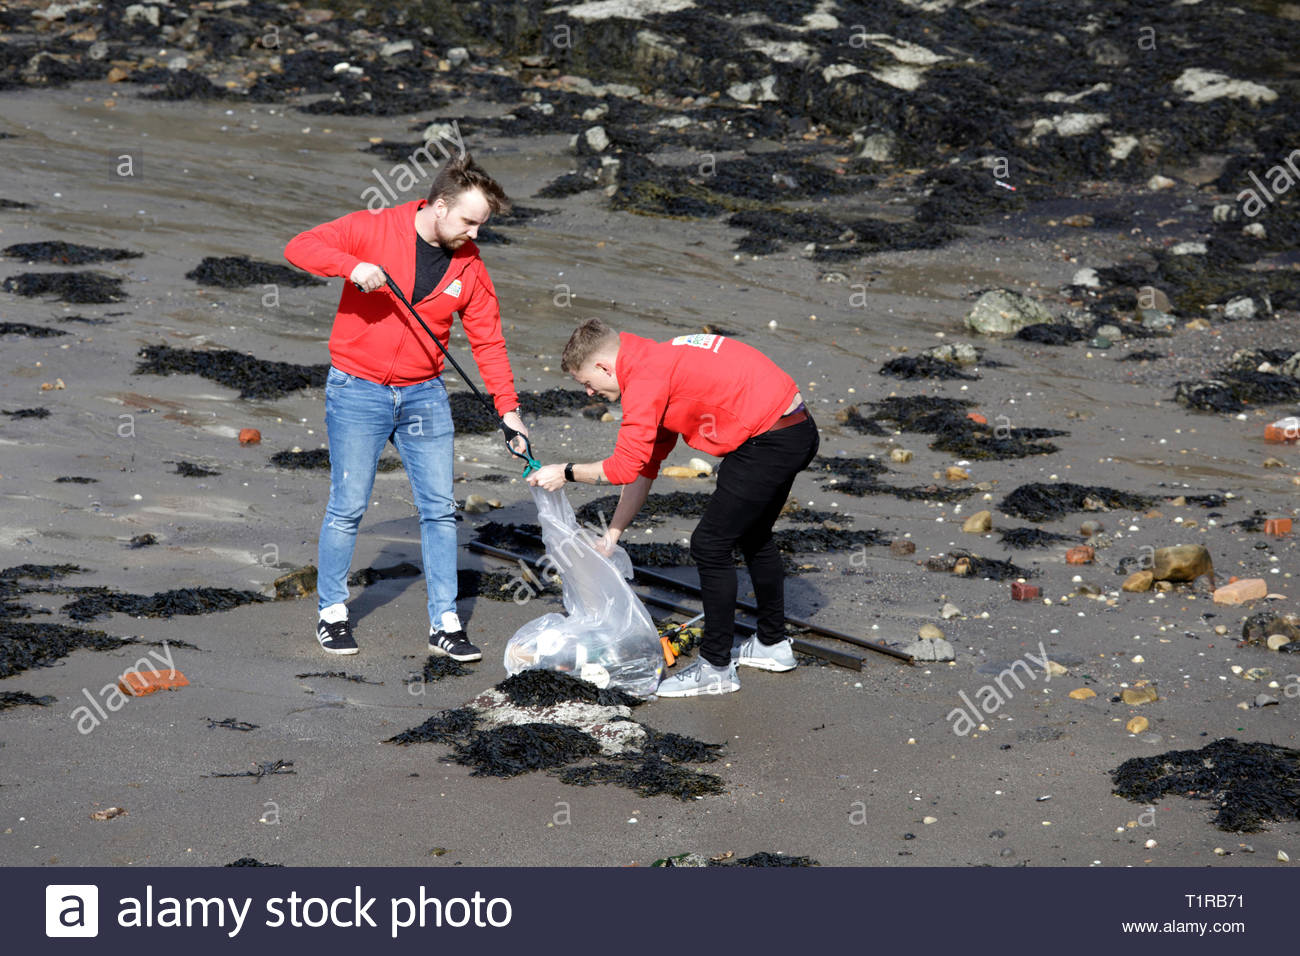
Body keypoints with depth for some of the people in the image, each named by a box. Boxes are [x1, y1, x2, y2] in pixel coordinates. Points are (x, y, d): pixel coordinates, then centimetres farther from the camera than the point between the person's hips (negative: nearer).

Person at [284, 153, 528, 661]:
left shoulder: (468, 266, 1)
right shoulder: (373, 229, -10)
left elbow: (488, 340, 5)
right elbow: (300, 247, -14)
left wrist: (507, 407, -3)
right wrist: (352, 266, -31)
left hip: (424, 394, 4)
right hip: (357, 390, -4)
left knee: (440, 508, 3)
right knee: (348, 506, 1)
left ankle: (444, 623, 12)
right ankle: (332, 613, 17)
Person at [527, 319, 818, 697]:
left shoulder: (645, 377, -14)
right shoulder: (659, 360, 17)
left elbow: (625, 467, -17)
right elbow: (644, 467, 22)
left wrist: (566, 473, -2)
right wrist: (613, 534, 22)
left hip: (771, 442, -10)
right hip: (798, 429, 10)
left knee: (711, 545, -2)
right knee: (752, 534, 27)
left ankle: (715, 667, 5)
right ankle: (773, 644, 41)